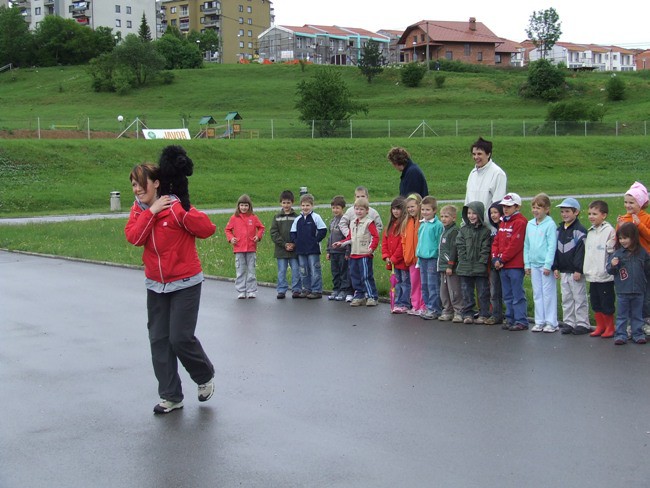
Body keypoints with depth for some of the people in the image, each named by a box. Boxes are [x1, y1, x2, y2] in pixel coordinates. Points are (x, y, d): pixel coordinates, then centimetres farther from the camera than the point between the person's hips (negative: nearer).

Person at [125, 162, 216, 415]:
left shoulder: (175, 207, -15)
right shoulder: (138, 209, 4)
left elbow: (208, 229, -22)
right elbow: (133, 237, -13)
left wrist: (181, 210, -29)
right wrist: (151, 211, -18)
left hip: (185, 283, -6)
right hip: (155, 285, 6)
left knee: (180, 338, -8)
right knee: (159, 340, 6)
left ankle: (205, 377, 22)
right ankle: (171, 397, 18)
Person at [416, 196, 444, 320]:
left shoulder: (438, 225, -11)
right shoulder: (422, 224, 13)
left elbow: (440, 244, -11)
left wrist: (440, 260, -13)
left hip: (433, 258, -8)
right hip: (422, 258, 8)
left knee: (433, 285, -4)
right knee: (424, 285, 13)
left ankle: (434, 309, 1)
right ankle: (427, 307, 21)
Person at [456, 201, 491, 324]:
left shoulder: (485, 231, 0)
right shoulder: (463, 230, 9)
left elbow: (486, 248, -5)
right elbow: (460, 246, 4)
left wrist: (481, 262, -13)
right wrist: (464, 260, -6)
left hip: (480, 268, -3)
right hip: (465, 268, 3)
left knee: (482, 292, 2)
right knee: (467, 292, 7)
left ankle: (483, 314, 9)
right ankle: (467, 314, 13)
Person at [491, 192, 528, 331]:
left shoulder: (520, 222, -10)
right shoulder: (503, 222, 17)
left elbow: (515, 245, -17)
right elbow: (496, 241, 16)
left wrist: (502, 259, -14)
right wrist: (495, 258, 0)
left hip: (515, 266, -9)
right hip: (502, 267, 9)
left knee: (518, 295, -5)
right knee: (507, 295, 13)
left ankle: (521, 321, -1)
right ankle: (510, 319, 21)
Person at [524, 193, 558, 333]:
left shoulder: (550, 224, -9)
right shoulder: (530, 224, 9)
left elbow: (552, 246, -12)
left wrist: (548, 265, -15)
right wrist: (527, 264, 9)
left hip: (546, 265, -6)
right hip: (534, 264, 6)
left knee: (548, 293, 0)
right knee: (537, 294, 10)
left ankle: (551, 322, 7)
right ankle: (539, 321, 17)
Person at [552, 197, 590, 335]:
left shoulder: (580, 230, -10)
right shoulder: (559, 230, 13)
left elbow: (581, 251, -14)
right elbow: (556, 249, 15)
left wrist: (578, 270, -17)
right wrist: (555, 267, 9)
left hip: (575, 272, -7)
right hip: (563, 272, 7)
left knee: (579, 298, -1)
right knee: (566, 299, 11)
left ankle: (582, 324, 4)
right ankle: (568, 323, 18)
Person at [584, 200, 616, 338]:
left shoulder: (609, 231, -10)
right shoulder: (590, 232, 12)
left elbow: (612, 252, -12)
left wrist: (609, 268, -14)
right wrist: (586, 269, 12)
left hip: (605, 275, -7)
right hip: (592, 275, 7)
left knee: (607, 304, 1)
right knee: (595, 303, 13)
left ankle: (610, 327, 13)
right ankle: (600, 326, 23)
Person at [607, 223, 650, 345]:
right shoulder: (617, 253, -5)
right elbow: (609, 270, -2)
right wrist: (612, 266, -22)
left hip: (638, 291, 1)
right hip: (622, 291, -1)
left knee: (637, 315, 12)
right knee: (622, 315, 7)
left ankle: (638, 334, 21)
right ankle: (621, 335, 13)